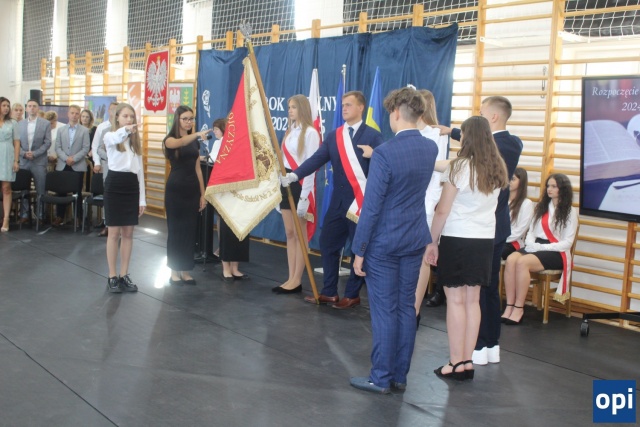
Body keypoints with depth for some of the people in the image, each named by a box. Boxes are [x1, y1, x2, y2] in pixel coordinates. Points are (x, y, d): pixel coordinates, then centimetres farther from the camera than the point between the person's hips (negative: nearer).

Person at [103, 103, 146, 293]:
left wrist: (142, 198, 7)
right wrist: (125, 129, -55)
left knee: (128, 233, 7)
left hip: (132, 186, 5)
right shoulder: (110, 137, -3)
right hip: (115, 184, -5)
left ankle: (124, 275, 16)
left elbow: (140, 170, 12)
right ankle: (112, 277, 9)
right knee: (114, 233, 0)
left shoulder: (136, 141, 13)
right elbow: (115, 139, -31)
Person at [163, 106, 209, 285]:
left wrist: (203, 193, 6)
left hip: (192, 189, 5)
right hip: (175, 188, -5)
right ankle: (174, 271, 8)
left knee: (190, 230, 7)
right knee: (175, 229, 0)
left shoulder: (195, 141, 10)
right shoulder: (170, 139, -6)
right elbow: (181, 142, -32)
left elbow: (197, 168, 10)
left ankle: (186, 270, 14)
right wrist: (197, 134, -50)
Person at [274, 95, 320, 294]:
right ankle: (291, 279, 15)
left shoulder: (310, 133, -11)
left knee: (300, 234, -1)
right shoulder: (290, 132, 14)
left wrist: (305, 195, -17)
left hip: (300, 184, -8)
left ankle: (297, 280, 4)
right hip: (287, 184, 8)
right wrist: (281, 187, 12)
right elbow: (285, 161, 14)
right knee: (289, 233, 9)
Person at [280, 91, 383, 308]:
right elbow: (317, 159, -3)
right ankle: (329, 292, 20)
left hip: (363, 201, -5)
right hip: (338, 200, 5)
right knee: (328, 244, 8)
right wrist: (294, 175, -15)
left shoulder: (372, 136, -5)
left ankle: (352, 295, 18)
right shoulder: (333, 136, 9)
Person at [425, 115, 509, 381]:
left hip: (456, 239, -5)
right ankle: (467, 361, 14)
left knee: (455, 300, 0)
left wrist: (432, 242, -1)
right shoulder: (497, 170, 5)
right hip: (485, 239, 6)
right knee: (473, 300, 10)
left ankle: (456, 363, 4)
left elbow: (443, 211, -10)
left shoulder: (458, 167, -11)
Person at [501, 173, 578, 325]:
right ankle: (509, 306, -30)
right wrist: (530, 243, -8)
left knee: (522, 262, -33)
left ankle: (519, 309, -27)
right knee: (511, 259, -28)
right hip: (535, 248, 5)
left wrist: (541, 247, -15)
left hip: (556, 252, -5)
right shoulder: (542, 207, 19)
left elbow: (567, 243, -5)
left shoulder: (570, 212, 1)